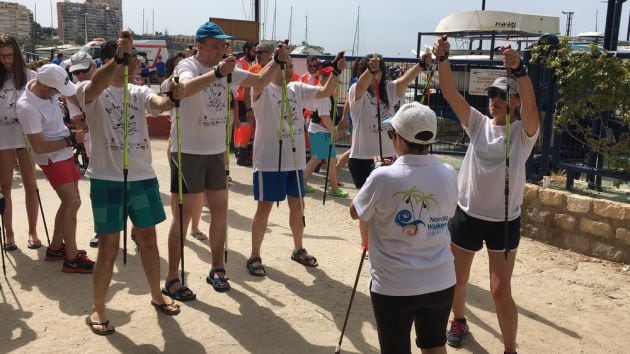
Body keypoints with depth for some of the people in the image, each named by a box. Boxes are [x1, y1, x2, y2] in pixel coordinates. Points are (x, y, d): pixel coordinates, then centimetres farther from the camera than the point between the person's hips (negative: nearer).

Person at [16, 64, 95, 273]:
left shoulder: (48, 87, -6)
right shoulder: (28, 107, -28)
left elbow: (72, 94, 17)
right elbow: (39, 147, -24)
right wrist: (70, 141, -17)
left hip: (64, 153, 9)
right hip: (52, 158, -9)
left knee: (70, 202, 14)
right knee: (73, 203, -11)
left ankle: (55, 248, 28)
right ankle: (71, 259, -3)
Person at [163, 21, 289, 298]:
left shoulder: (226, 69, 5)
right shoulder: (187, 66, -14)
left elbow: (260, 81, 12)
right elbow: (186, 88, -37)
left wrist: (277, 62, -5)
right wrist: (217, 72, -51)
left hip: (215, 152, 6)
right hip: (187, 152, -6)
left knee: (220, 211, 11)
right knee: (183, 216, -1)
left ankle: (217, 269, 27)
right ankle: (172, 279, 11)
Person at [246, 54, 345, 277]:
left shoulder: (298, 89, 8)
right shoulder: (263, 90, -9)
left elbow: (326, 92, 1)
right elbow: (258, 81, -32)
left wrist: (336, 72, -13)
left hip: (295, 160, 6)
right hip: (269, 161, -5)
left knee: (297, 206, 15)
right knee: (264, 208, 2)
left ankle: (298, 250, 34)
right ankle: (254, 257, 15)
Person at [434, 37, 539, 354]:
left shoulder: (523, 133, -8)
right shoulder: (478, 124, 0)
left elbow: (531, 105, -30)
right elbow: (450, 93, -11)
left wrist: (518, 68, -44)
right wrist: (443, 59, -26)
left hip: (504, 221, -3)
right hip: (466, 215, 3)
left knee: (501, 290, 0)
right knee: (457, 278, 17)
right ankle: (459, 321, 45)